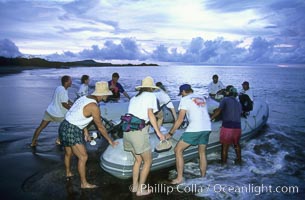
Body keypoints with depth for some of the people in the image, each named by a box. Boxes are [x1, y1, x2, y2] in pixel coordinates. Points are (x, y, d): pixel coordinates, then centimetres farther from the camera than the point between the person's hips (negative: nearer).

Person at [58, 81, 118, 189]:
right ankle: (84, 183, 11)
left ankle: (68, 173, 49)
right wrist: (110, 141, 0)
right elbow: (100, 127, -12)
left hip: (64, 127, 10)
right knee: (83, 157, 0)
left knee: (68, 153, 28)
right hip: (72, 131, -10)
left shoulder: (85, 98, 7)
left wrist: (86, 132, 24)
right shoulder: (94, 106, -20)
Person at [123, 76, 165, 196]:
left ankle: (134, 186, 30)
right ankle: (140, 189, 16)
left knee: (138, 160, 23)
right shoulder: (150, 96, 4)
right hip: (139, 131, -7)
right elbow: (150, 114, -8)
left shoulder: (134, 98, 22)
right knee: (148, 161, 11)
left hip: (127, 130, 7)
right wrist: (158, 132, -8)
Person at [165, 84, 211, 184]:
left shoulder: (185, 99, 4)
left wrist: (170, 133, 5)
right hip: (207, 128, 7)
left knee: (178, 150, 5)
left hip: (195, 128, -7)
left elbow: (180, 119, -1)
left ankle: (179, 178, 5)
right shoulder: (202, 99, 22)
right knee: (202, 152, 23)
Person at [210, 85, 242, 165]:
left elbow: (218, 111, -12)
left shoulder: (225, 100, -3)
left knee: (225, 146, 6)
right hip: (237, 127, 6)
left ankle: (223, 162, 12)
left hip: (227, 127, -6)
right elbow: (239, 114, 18)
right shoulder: (238, 103, 16)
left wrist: (210, 119, -11)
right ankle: (239, 160, 36)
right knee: (236, 144, 25)